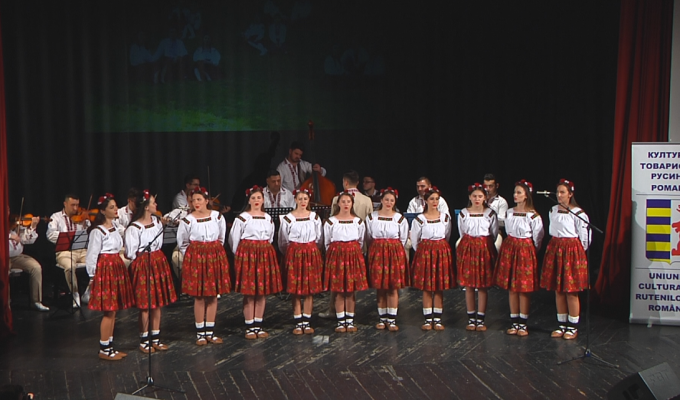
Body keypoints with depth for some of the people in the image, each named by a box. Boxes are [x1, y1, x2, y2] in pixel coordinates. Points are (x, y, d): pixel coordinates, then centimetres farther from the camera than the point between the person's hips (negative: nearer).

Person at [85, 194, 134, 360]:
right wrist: (92, 276, -11)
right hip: (105, 269, -8)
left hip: (116, 267, 8)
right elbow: (92, 255, -12)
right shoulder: (98, 231, -14)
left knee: (113, 311, 12)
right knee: (109, 311, -5)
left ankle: (110, 346, 20)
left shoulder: (114, 226, 12)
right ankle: (104, 350, 5)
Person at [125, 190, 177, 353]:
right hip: (142, 265, -7)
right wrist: (145, 256, 1)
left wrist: (155, 256, 7)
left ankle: (156, 338, 22)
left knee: (157, 302, 11)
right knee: (145, 304, 1)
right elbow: (130, 253, -13)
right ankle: (144, 341, 15)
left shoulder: (157, 221, 5)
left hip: (158, 263, 7)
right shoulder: (134, 228, -17)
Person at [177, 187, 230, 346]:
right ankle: (200, 333, 10)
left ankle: (210, 331, 15)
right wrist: (192, 256, 7)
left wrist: (214, 252, 11)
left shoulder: (217, 216, 1)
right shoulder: (187, 220, -6)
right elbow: (182, 243, 6)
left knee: (213, 296, 6)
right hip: (195, 258, -2)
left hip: (215, 257, 3)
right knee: (199, 296, 0)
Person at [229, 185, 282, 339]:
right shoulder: (242, 218, -3)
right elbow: (234, 239, 0)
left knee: (262, 292, 5)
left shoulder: (268, 218, 13)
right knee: (249, 293, -4)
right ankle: (249, 327, 4)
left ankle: (258, 325, 14)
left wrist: (264, 251, 12)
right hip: (247, 255, -5)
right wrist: (240, 256, 3)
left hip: (265, 255, 5)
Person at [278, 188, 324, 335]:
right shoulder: (288, 218, -3)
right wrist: (291, 252, 7)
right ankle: (298, 323, 9)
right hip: (294, 255, -2)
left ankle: (307, 322, 12)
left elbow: (319, 239, 11)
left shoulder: (315, 217, 4)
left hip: (312, 254, 2)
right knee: (295, 290, 0)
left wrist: (311, 250, 9)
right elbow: (283, 241, 4)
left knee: (310, 290, 3)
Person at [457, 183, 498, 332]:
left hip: (485, 249, -1)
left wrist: (483, 243, 8)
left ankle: (481, 319, 8)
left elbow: (494, 234, 7)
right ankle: (471, 318, 12)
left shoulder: (490, 213, -1)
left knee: (483, 286, 1)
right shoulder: (463, 214, 1)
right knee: (468, 285, 3)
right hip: (467, 249, 1)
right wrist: (470, 243, 10)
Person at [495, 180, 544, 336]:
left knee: (524, 288, -1)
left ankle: (523, 324, 10)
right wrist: (513, 245, 14)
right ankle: (514, 322, 16)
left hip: (525, 250, -5)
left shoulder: (533, 215, -10)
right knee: (511, 287, 7)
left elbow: (538, 236, -3)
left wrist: (531, 249, 5)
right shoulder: (509, 212, 5)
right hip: (509, 248, 5)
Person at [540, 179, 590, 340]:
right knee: (558, 290, 9)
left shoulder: (578, 213, -11)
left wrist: (575, 252, 1)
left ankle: (573, 327, 10)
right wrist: (557, 247, 16)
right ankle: (562, 325, 19)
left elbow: (585, 238, -8)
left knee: (571, 291, -1)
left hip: (572, 251, -6)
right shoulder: (553, 211, 8)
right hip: (554, 250, 6)